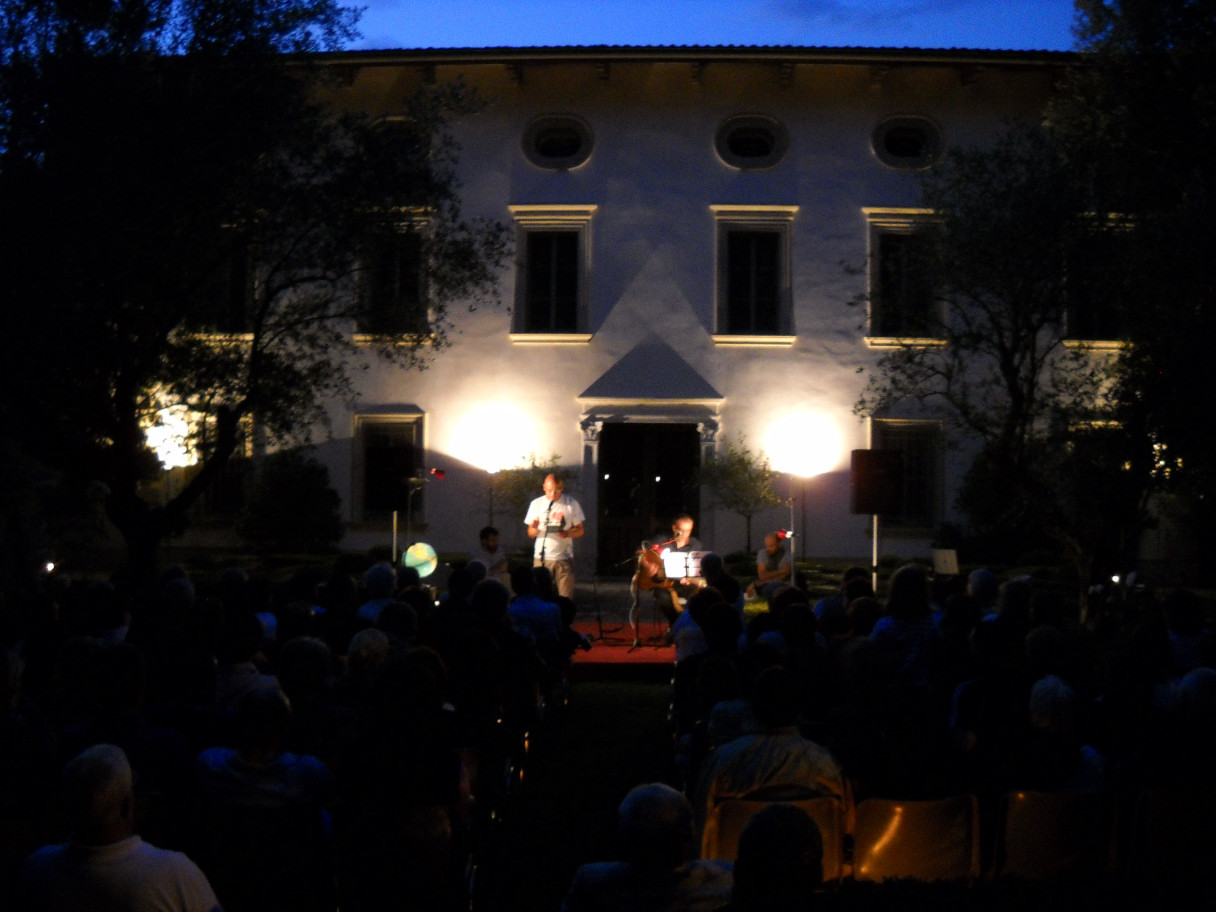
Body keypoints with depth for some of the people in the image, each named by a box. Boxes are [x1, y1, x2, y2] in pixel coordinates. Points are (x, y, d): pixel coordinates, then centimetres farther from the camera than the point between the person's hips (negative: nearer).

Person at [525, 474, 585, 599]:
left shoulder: (571, 504, 3)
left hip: (564, 557, -1)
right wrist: (535, 529, -16)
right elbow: (530, 534, 8)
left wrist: (567, 533, -15)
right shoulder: (536, 504, 6)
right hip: (541, 557, 1)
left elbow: (581, 530, 5)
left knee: (566, 597, -5)